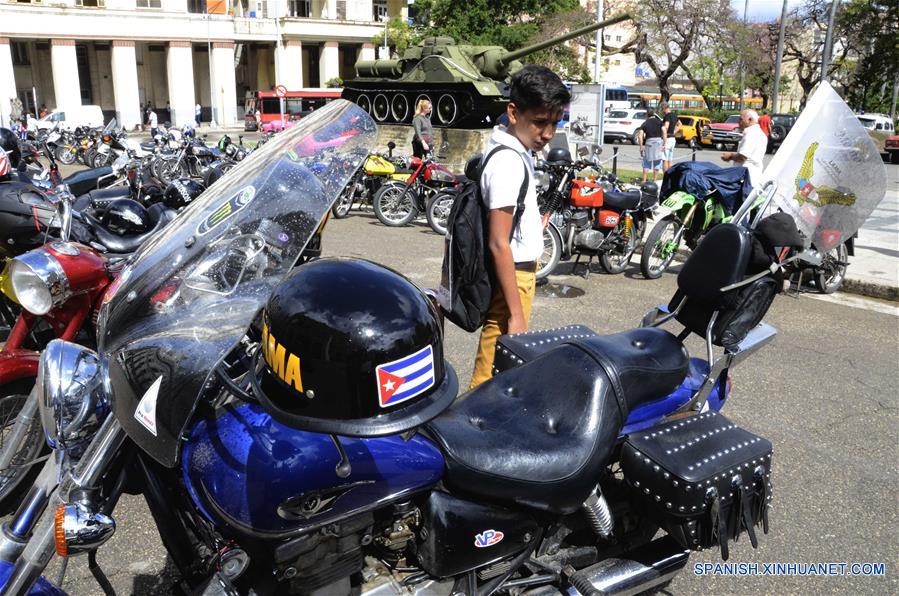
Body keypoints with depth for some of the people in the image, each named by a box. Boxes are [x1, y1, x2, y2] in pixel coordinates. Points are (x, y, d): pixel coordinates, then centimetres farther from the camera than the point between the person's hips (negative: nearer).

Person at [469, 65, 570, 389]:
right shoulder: (509, 162, -21)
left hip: (518, 272, 10)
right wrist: (516, 314, -22)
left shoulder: (513, 150, 10)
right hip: (512, 278, -10)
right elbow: (499, 244, -23)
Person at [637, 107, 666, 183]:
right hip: (658, 142, 0)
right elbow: (664, 132, -6)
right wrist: (664, 144, -5)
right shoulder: (660, 122, 6)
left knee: (646, 164, 7)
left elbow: (640, 136, -4)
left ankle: (644, 181, 3)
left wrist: (641, 147, 1)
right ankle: (654, 180, 11)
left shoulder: (644, 124, 6)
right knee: (657, 163, 10)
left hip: (649, 142, 0)